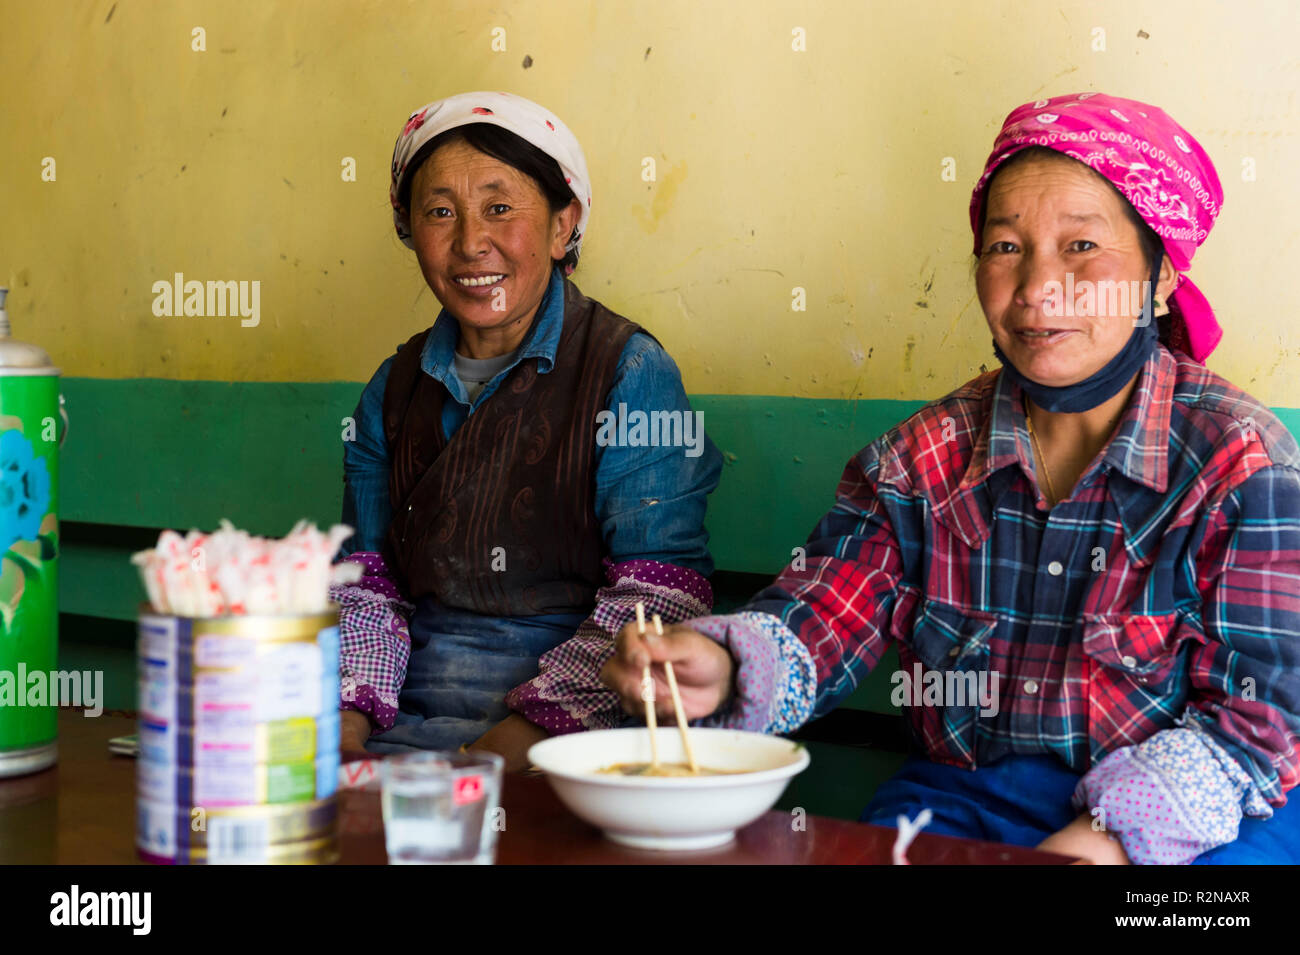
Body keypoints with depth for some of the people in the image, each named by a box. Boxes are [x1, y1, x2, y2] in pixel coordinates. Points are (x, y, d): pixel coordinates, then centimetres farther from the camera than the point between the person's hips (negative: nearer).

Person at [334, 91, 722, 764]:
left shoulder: (630, 372, -3)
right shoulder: (395, 389, 14)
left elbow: (659, 594, -9)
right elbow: (368, 580, 15)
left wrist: (531, 730, -18)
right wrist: (349, 712, -3)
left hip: (570, 730, -5)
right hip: (409, 716, 5)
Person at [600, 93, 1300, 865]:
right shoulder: (922, 459, 5)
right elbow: (822, 614, -2)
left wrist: (1105, 838, -25)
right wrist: (725, 669, -26)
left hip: (1202, 820, -2)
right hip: (966, 796, 3)